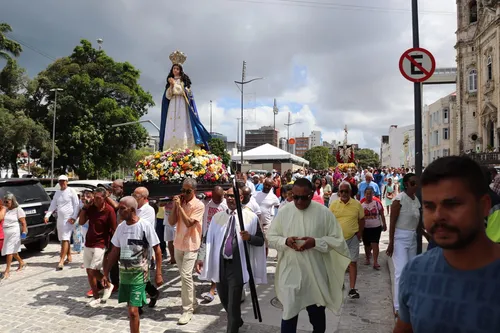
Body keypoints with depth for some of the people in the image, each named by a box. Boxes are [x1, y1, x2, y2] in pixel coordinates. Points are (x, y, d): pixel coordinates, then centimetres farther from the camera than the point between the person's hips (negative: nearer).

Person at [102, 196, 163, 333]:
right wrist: (106, 273, 11)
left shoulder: (145, 226, -14)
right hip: (124, 273, 6)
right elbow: (114, 252, 11)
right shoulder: (120, 227, 3)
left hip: (139, 274, -5)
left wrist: (158, 273, -10)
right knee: (131, 308, 15)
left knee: (133, 311, -7)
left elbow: (157, 250, -8)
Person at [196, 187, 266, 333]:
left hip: (237, 265, -4)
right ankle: (237, 320, 47)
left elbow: (261, 240, -1)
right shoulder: (217, 217, 7)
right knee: (224, 299, 19)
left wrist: (249, 237, -20)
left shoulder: (251, 217, -3)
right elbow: (208, 239, 8)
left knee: (233, 302, -2)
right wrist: (201, 258, 1)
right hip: (219, 264, 5)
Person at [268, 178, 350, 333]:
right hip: (290, 273, 1)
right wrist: (285, 241, -16)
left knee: (317, 312, 19)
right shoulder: (284, 211, -2)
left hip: (316, 273, 0)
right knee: (289, 312, 9)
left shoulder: (324, 212, -8)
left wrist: (316, 242, -20)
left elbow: (337, 240, -5)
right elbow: (271, 237, 3)